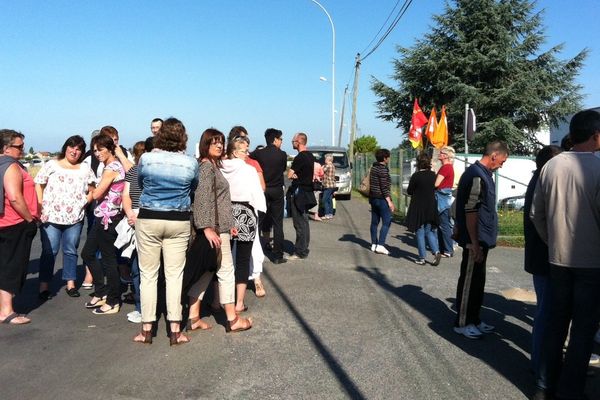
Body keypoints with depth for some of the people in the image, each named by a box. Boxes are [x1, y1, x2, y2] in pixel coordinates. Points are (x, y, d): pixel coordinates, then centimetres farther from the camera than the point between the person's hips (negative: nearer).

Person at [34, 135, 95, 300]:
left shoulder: (85, 169, 9)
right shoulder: (51, 165, 3)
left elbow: (92, 191, 12)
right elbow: (38, 185, 1)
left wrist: (85, 202, -4)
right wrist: (40, 204, -9)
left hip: (75, 218, 2)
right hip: (51, 216, -2)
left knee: (71, 251, 11)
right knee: (49, 251, 1)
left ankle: (70, 284, 21)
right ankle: (44, 286, 9)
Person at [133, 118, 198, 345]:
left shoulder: (146, 159, -5)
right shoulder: (191, 163, -5)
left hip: (148, 219, 0)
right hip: (179, 221, 1)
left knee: (148, 274, 8)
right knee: (174, 274, 6)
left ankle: (147, 329, 15)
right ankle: (175, 330, 10)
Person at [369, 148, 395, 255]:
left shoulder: (373, 167, 13)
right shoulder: (383, 169, -15)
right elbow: (384, 187, -19)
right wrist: (389, 202, -18)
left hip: (373, 198, 9)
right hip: (381, 199, -9)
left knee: (374, 221, 10)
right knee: (386, 221, -6)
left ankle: (374, 244, 14)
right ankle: (380, 245, -11)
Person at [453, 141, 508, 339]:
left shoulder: (483, 174, 13)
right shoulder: (476, 176, -19)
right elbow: (470, 212, -23)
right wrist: (475, 244, -22)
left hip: (481, 239, 10)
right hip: (476, 241, -10)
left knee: (477, 281, 17)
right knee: (469, 282, 1)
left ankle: (474, 319, 29)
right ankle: (462, 323, 13)